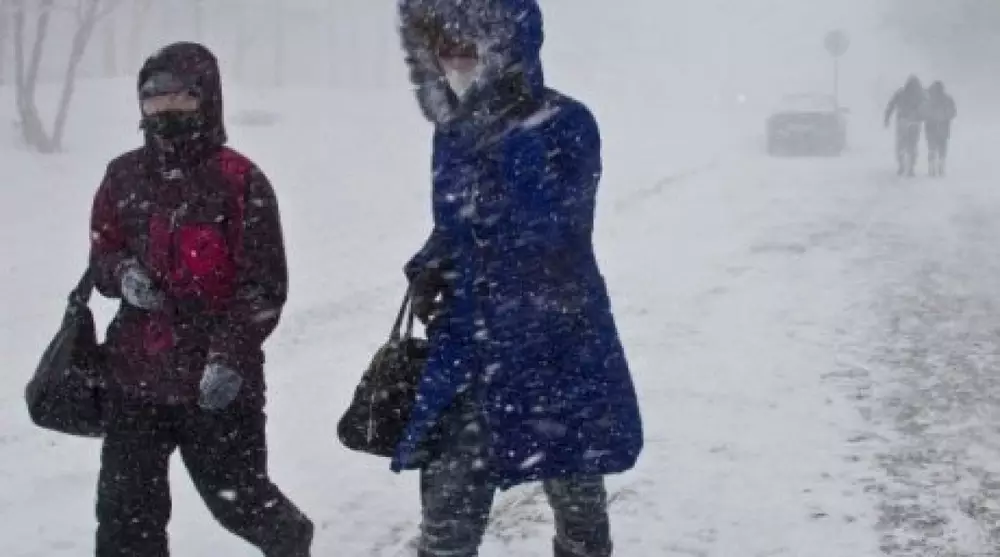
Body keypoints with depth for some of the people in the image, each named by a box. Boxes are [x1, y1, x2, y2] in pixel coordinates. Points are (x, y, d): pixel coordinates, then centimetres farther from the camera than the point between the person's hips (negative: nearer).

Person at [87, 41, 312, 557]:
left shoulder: (239, 181, -9)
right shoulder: (124, 177, 7)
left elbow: (264, 285, -9)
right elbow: (101, 256, 17)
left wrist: (230, 356, -18)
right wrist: (124, 273, -7)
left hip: (218, 383, -4)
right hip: (137, 376, 4)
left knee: (237, 497, 11)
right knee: (126, 510, 4)